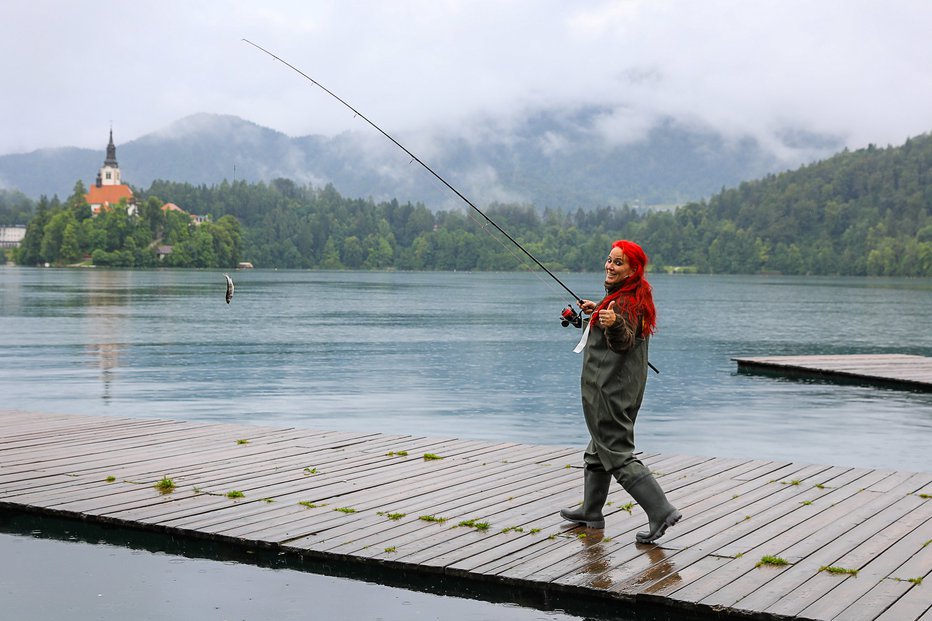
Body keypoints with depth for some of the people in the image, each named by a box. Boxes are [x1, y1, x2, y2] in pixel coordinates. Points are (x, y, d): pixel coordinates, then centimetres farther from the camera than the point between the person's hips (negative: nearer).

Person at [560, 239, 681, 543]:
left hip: (610, 390, -11)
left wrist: (614, 323, -54)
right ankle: (590, 512, 32)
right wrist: (599, 311, 40)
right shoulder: (635, 296, 12)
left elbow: (625, 341, -34)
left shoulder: (626, 301, -19)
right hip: (623, 389, 11)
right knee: (599, 449, 20)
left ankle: (661, 511, -14)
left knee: (618, 454, -10)